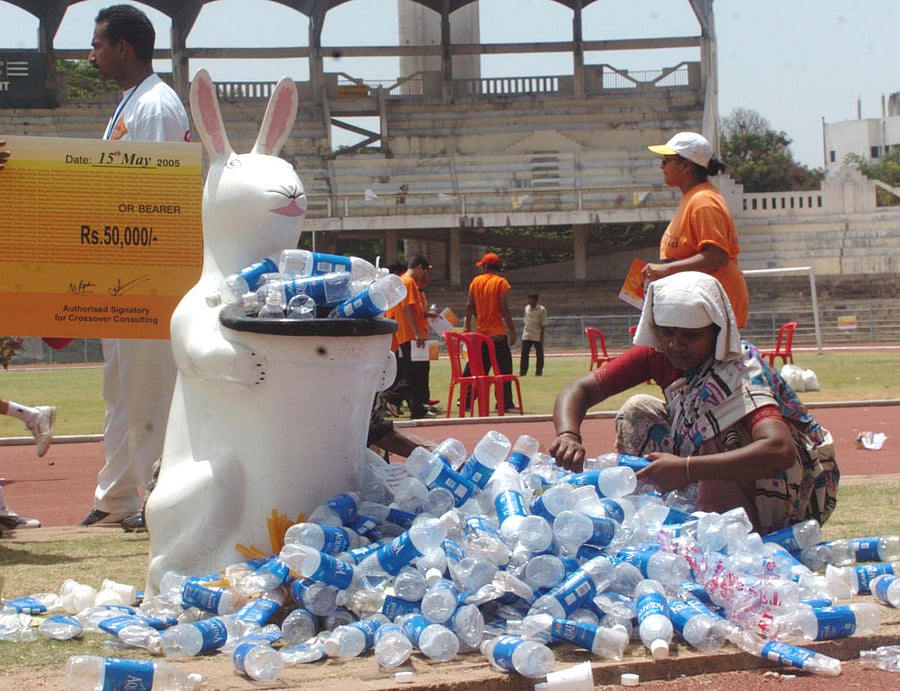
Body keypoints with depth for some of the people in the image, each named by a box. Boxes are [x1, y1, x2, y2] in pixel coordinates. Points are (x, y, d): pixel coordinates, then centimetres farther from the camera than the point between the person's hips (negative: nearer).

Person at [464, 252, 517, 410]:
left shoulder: (476, 281, 7)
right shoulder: (501, 282, -7)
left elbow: (469, 305, 8)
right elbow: (504, 308, -12)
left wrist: (468, 326, 19)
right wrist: (512, 330, -9)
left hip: (481, 332, 5)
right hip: (498, 333, -5)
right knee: (503, 369, -3)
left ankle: (466, 400, 13)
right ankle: (505, 403, -9)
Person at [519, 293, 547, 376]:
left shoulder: (542, 310, -6)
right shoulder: (527, 308, 10)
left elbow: (543, 324, -6)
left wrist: (542, 336, -10)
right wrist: (524, 331, 14)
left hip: (537, 337, -4)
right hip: (526, 336, 4)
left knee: (539, 355, 1)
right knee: (524, 354, -2)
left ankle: (538, 372, 8)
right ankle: (522, 372, 0)